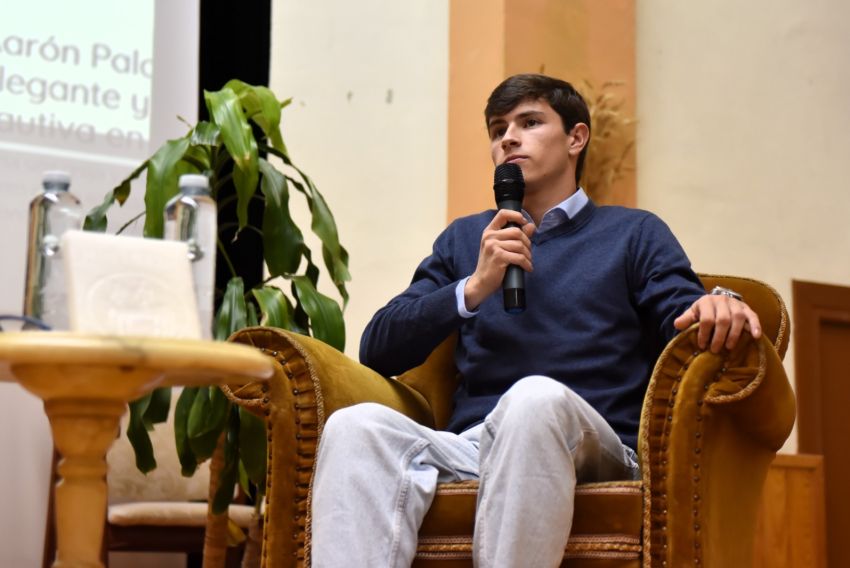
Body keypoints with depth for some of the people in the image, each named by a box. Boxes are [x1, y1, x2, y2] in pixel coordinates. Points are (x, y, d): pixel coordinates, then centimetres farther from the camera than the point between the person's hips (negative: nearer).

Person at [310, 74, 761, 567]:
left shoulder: (634, 234, 20)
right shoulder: (464, 238, 27)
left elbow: (692, 324, 5)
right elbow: (378, 351, 15)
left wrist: (720, 305, -19)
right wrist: (474, 288, 0)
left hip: (595, 446, -2)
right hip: (468, 448, 2)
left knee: (536, 397, -38)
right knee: (358, 425, -30)